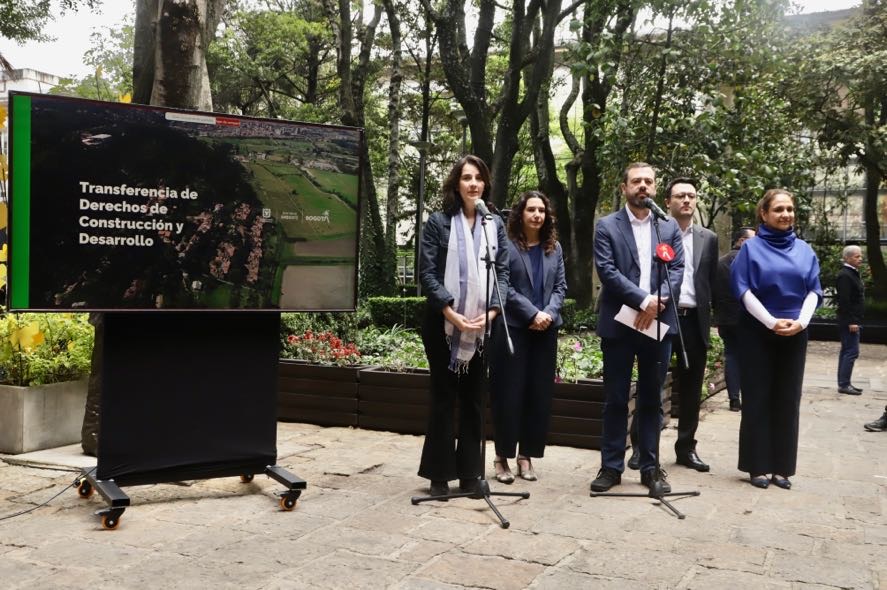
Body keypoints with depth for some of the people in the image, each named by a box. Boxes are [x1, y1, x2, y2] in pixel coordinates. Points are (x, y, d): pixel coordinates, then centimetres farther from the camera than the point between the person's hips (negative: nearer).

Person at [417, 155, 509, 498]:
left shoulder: (495, 224, 10)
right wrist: (450, 312, -16)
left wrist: (492, 311, -10)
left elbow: (503, 271, 5)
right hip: (443, 323, -3)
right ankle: (439, 473, 11)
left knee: (473, 398, 8)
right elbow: (427, 272, -6)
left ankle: (469, 473, 16)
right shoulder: (438, 222, 0)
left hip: (482, 324, 3)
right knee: (443, 397, 3)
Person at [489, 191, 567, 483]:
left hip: (546, 329, 5)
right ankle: (503, 457, 7)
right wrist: (532, 314, -15)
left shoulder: (554, 248, 13)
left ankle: (527, 456, 15)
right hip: (513, 328, -5)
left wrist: (549, 313, -9)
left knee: (540, 394, 5)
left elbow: (561, 286, 9)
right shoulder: (507, 245, -4)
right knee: (509, 394, -3)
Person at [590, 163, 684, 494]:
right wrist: (644, 299, -17)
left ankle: (650, 467, 17)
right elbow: (607, 271, -9)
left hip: (658, 323, 3)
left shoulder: (669, 227, 11)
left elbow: (677, 269, 2)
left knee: (651, 399, 9)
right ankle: (611, 466, 13)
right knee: (615, 399, 4)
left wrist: (658, 303, -14)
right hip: (619, 324, -2)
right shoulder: (607, 226, 2)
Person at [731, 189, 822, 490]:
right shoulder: (751, 248, -1)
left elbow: (813, 290, 6)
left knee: (787, 400, 5)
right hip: (758, 333, -3)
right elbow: (743, 290, -7)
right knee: (757, 399, 0)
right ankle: (758, 466, 8)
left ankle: (782, 467, 13)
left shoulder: (804, 250, 8)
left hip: (795, 335, 3)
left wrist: (801, 321, -12)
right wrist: (772, 322, -15)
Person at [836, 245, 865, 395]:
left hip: (852, 321, 10)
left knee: (847, 351, 12)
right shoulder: (845, 275, -16)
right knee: (852, 352, -9)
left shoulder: (852, 273, 16)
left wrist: (855, 321, 17)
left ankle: (843, 383, 16)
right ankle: (844, 384, -6)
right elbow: (844, 301, -21)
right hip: (849, 321, -10)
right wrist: (851, 322, -22)